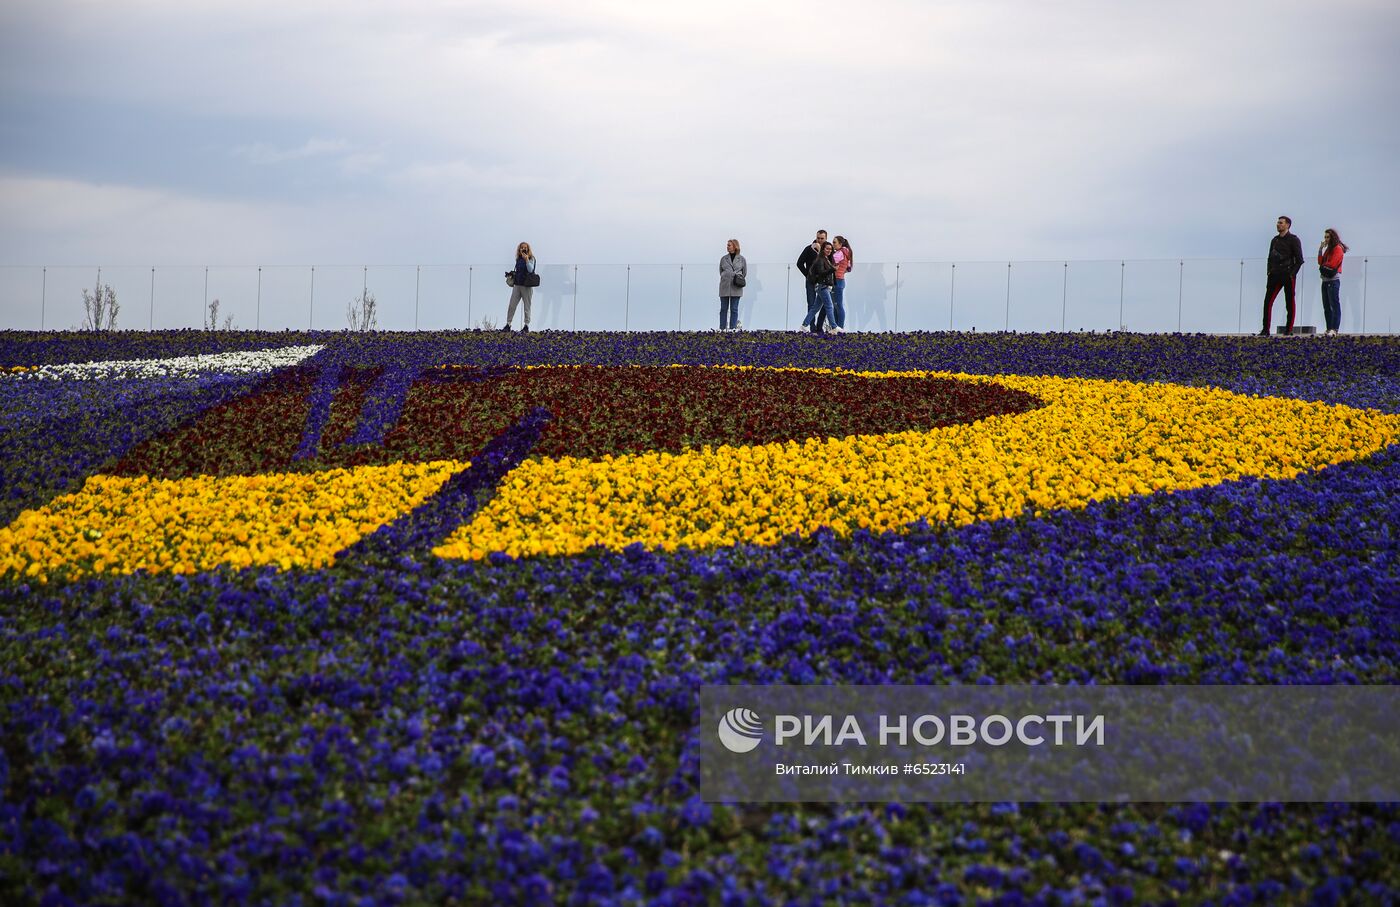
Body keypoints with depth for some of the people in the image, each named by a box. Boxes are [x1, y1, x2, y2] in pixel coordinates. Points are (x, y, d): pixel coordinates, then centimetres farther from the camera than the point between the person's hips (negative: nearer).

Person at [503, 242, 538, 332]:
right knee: (512, 305, 0)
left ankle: (526, 326, 6)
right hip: (517, 285, 5)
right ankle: (508, 324, 4)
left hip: (526, 286, -5)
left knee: (527, 306, 1)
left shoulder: (531, 259, -3)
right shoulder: (518, 259, 13)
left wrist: (526, 260, -24)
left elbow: (530, 270, -18)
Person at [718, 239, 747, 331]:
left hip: (736, 288, -2)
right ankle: (722, 328, 7)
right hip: (724, 287, 2)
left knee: (734, 309, 0)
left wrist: (739, 280, 5)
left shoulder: (741, 259, 5)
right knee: (724, 308, 3)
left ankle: (732, 327, 4)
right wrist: (726, 278, 7)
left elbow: (744, 273, 12)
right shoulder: (724, 259, 8)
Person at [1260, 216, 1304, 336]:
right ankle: (1266, 330, -4)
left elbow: (1299, 260, -5)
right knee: (1267, 301, -4)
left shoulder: (1293, 240, -1)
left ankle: (1289, 329, 4)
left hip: (1288, 276, -5)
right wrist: (1269, 271, 8)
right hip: (1275, 276, 5)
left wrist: (1292, 274, -12)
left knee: (1290, 303, 0)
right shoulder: (1274, 240, 17)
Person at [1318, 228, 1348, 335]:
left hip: (1333, 280, -9)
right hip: (1325, 280, 9)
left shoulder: (1338, 249, -7)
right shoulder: (1328, 249, 20)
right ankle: (1329, 329, 10)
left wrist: (1323, 266, 2)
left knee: (1334, 305, -11)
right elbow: (1320, 262, 12)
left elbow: (1332, 264, -15)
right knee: (1326, 306, 8)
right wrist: (1320, 249, 5)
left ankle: (1334, 329, -15)